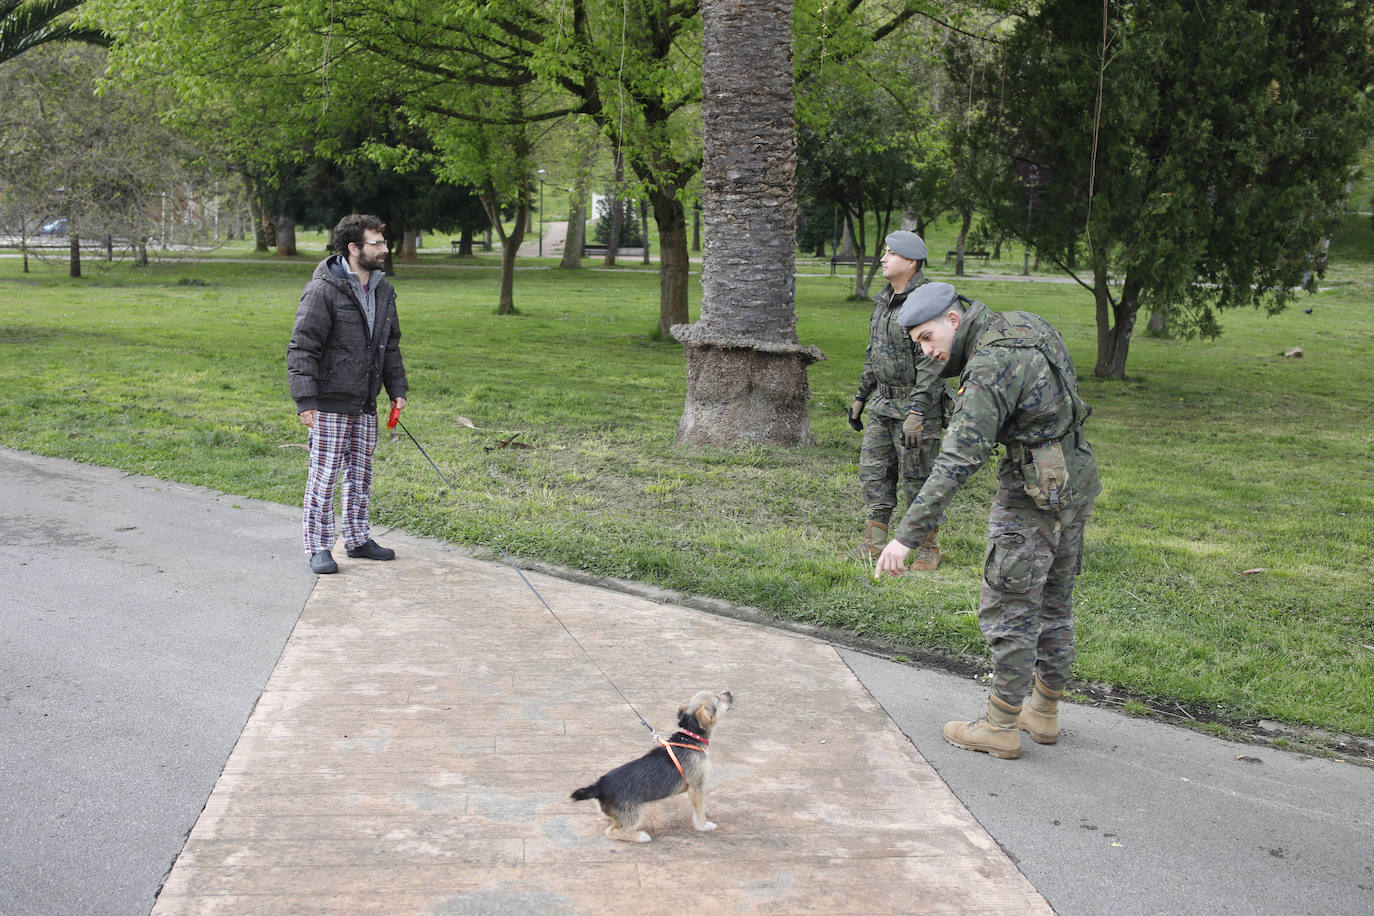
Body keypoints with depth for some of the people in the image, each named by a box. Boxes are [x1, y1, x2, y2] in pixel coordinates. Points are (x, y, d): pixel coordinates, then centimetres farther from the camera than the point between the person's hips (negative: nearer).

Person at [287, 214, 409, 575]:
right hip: (330, 403, -7)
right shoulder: (323, 290, -13)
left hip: (365, 403, 7)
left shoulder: (383, 291, 11)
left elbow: (391, 345, 22)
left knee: (361, 474, 14)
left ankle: (358, 539, 25)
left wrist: (397, 389, 14)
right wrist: (306, 401, -19)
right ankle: (318, 548, 6)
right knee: (324, 475, -2)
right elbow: (301, 348, -14)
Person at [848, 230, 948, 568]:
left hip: (917, 404, -8)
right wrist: (861, 397, 21)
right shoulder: (884, 300, 11)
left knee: (917, 479, -1)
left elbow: (933, 362, -22)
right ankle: (874, 544, 17)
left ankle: (928, 548, 13)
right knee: (873, 472, 9)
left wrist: (916, 412, -26)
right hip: (883, 403, 8)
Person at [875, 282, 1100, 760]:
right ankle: (1044, 712, 29)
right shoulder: (1026, 324, 4)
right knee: (1053, 603, 18)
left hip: (1034, 497, -10)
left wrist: (908, 534, -34)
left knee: (1009, 611, 1)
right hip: (1077, 484, 10)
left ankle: (1000, 727, 9)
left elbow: (958, 461, -32)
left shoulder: (990, 367, -24)